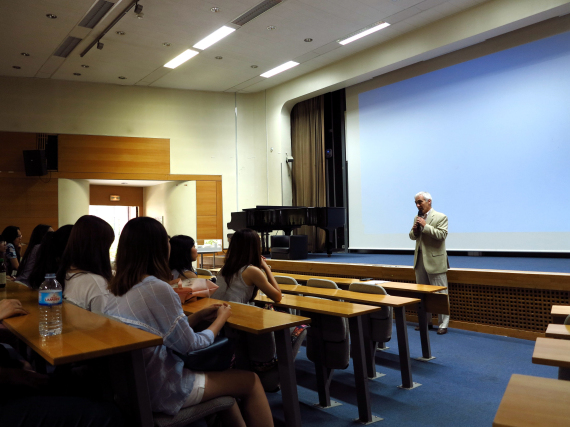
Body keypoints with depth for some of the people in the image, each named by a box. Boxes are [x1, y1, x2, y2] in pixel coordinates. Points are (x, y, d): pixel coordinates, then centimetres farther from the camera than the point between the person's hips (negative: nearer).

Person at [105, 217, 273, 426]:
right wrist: (220, 319, -1)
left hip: (135, 383, 9)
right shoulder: (157, 288, -24)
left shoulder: (118, 289, 2)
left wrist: (200, 315, 7)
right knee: (251, 381, 6)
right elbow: (189, 345, -16)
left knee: (220, 373, 24)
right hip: (160, 389, -8)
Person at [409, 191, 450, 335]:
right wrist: (414, 230, -6)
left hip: (435, 261, -7)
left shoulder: (440, 217, -8)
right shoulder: (417, 218, 13)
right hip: (420, 260, 7)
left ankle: (443, 324, 5)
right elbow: (412, 236, 16)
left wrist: (425, 226, -21)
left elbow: (441, 234, -19)